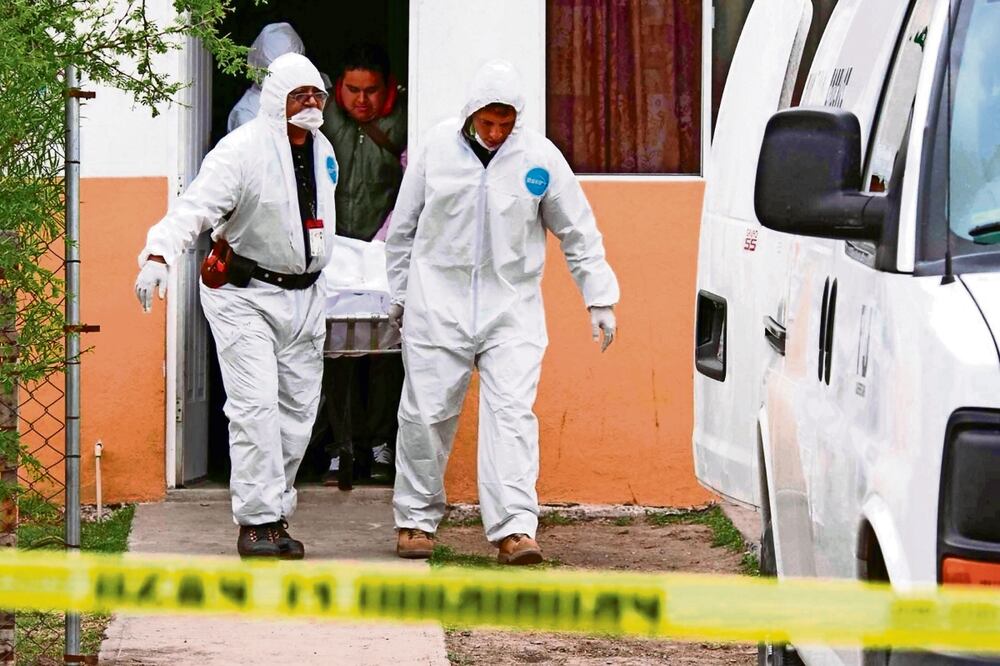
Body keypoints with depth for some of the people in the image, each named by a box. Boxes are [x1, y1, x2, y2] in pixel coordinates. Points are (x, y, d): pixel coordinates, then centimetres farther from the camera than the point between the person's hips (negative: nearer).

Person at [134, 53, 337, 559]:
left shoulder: (322, 152, 10)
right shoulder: (242, 150, -15)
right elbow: (195, 207, -26)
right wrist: (159, 254, -43)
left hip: (303, 295, 7)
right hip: (244, 295, -7)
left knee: (298, 409, 7)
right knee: (256, 405, -14)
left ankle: (276, 514, 16)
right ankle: (256, 522, -12)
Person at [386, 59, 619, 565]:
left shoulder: (539, 157, -2)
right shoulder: (437, 148, -1)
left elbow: (579, 233, 6)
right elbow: (403, 228, 11)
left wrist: (599, 298, 2)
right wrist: (397, 295, 16)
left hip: (511, 306, -1)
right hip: (438, 303, 1)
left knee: (511, 413, -12)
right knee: (426, 414, 4)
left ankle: (515, 528, -18)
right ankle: (416, 519, 19)